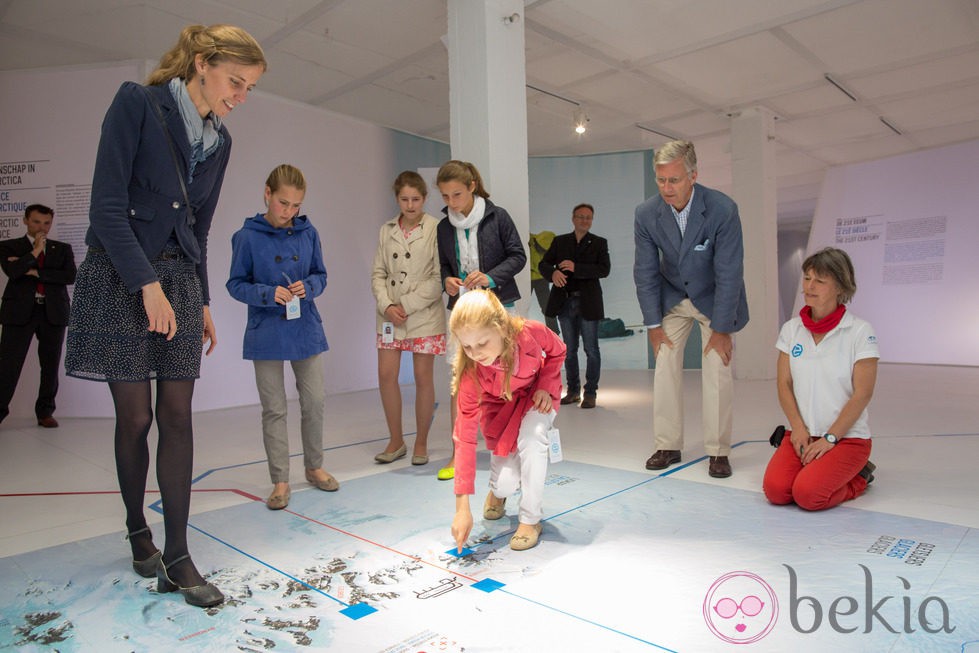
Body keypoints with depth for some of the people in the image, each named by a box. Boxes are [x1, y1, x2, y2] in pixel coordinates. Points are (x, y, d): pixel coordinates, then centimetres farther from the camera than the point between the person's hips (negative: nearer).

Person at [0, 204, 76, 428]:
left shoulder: (62, 248, 13)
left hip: (53, 312, 2)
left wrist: (34, 272, -7)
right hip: (20, 311, -1)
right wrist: (36, 251, -7)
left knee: (50, 365, 5)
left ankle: (45, 412, 15)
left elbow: (70, 276, -3)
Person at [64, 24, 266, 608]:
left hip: (180, 279, 5)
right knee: (135, 416, 0)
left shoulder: (220, 141, 12)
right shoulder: (138, 103, -5)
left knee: (177, 415, 0)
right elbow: (107, 206, -12)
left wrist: (203, 302, 15)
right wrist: (148, 286, -17)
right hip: (120, 277, -5)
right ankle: (138, 532, 24)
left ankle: (176, 557, 5)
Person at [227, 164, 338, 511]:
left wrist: (308, 286, -13)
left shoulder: (308, 232, 1)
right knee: (274, 410, 6)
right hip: (266, 335, -2)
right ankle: (280, 481, 18)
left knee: (314, 402, 9)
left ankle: (314, 467, 30)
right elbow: (236, 284, -3)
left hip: (306, 330, 3)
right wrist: (268, 294, -20)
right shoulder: (247, 236, -7)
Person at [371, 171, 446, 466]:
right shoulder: (386, 231, 8)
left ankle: (421, 443, 20)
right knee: (386, 376, 2)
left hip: (425, 315, -4)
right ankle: (396, 441, 19)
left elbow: (438, 278, -11)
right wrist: (387, 305, -9)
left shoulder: (436, 229, -7)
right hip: (391, 314, 4)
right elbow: (378, 273, 8)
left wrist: (407, 305, -14)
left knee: (423, 379, 3)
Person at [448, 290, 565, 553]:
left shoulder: (531, 332, -35)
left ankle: (531, 520, -11)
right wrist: (462, 506, -35)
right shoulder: (470, 372, -34)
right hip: (499, 404, 0)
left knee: (531, 437, -32)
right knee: (506, 483, -11)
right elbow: (465, 435, -33)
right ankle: (497, 491, 31)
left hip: (536, 393, 0)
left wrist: (545, 386, -21)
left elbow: (557, 351, -8)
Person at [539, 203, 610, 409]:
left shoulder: (599, 243, 3)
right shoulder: (560, 241, 10)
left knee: (591, 350, 0)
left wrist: (576, 268, -21)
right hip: (565, 302, 3)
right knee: (569, 349, 10)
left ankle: (590, 393, 10)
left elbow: (604, 269, -10)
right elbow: (544, 264, 5)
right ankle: (573, 391, 21)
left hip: (588, 303, -3)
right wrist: (553, 272, -18)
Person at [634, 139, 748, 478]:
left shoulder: (723, 209, -26)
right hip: (671, 298, 3)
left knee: (717, 372, -8)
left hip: (715, 297, -2)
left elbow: (729, 273, -22)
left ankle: (718, 451, 5)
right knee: (665, 368, -3)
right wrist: (653, 324, -9)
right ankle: (668, 446, 8)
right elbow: (645, 272, -9)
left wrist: (721, 329, -20)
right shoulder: (646, 213, -17)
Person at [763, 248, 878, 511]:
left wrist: (829, 438, -14)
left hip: (847, 437, -3)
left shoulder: (861, 331, -8)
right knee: (775, 490, -19)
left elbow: (862, 393, -11)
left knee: (808, 494, -23)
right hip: (802, 433, 3)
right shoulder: (791, 329, 4)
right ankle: (811, 464, 12)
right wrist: (798, 428, -10)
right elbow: (784, 384, 3)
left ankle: (857, 477, 8)